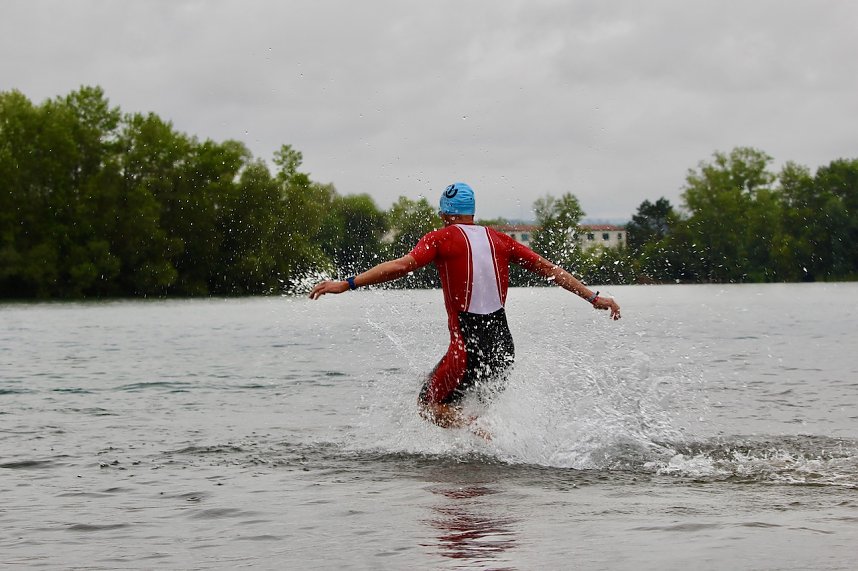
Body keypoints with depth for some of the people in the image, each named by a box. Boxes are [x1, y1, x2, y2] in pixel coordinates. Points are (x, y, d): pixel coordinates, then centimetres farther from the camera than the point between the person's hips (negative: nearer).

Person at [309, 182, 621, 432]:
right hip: (503, 344, 6)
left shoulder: (441, 239, -2)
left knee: (430, 404, 8)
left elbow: (401, 265, -16)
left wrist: (346, 284, -18)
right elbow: (549, 268, 13)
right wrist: (593, 297, 19)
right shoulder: (499, 239, 12)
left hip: (469, 347, -6)